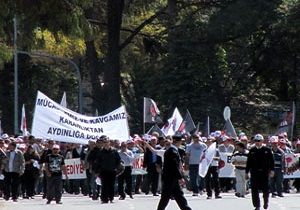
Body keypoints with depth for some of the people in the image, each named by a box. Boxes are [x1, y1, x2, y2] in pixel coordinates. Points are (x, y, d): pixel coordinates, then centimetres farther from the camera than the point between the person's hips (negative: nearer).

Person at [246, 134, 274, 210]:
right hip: (254, 173, 2)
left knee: (265, 189, 4)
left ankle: (266, 203, 24)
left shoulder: (267, 150, 3)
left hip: (264, 173, -1)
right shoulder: (252, 150, 8)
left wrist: (271, 170, -6)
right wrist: (247, 172, 8)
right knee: (254, 190, -2)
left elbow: (271, 161, 3)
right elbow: (248, 162, 10)